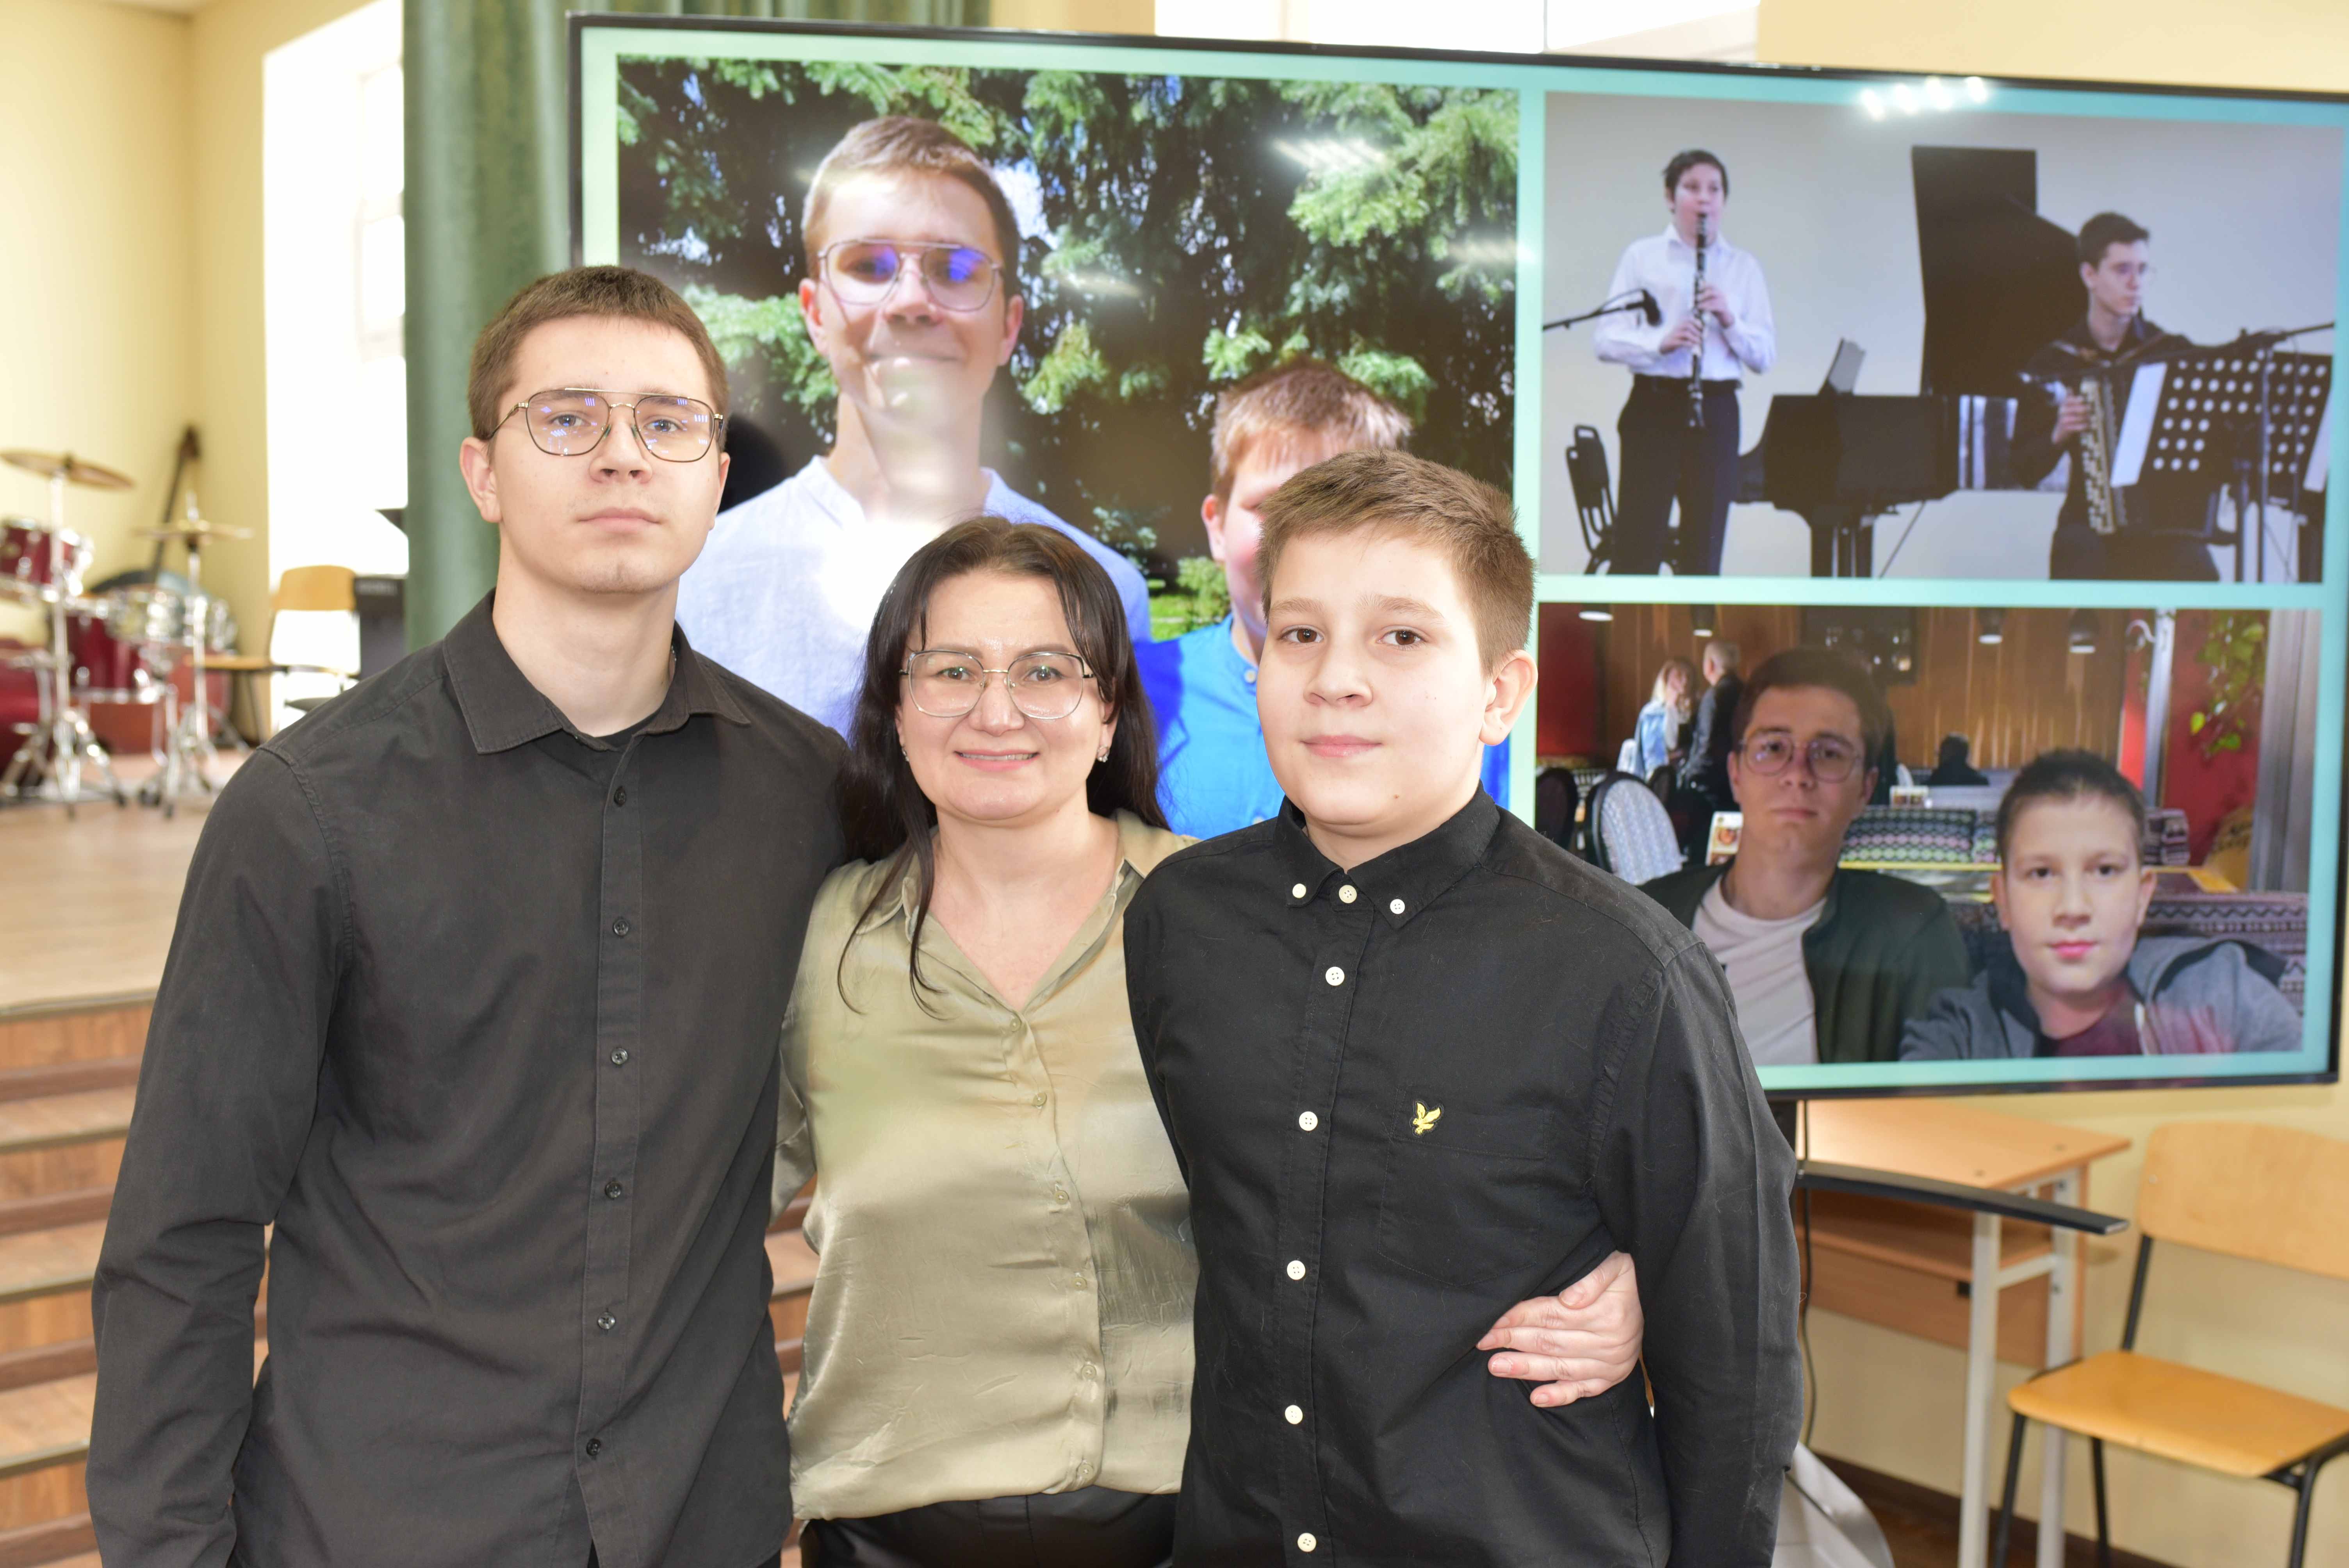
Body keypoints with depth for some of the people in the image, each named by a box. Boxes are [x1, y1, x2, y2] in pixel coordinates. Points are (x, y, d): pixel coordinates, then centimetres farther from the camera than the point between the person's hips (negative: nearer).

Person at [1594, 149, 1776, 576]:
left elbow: (1765, 357, 7)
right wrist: (1660, 342, -20)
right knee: (1638, 545, -7)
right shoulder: (1640, 257, 7)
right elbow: (1605, 340, -2)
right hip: (1654, 406, -2)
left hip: (1717, 409, 2)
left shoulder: (1744, 267, 13)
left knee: (1704, 549, 3)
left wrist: (1730, 321, -11)